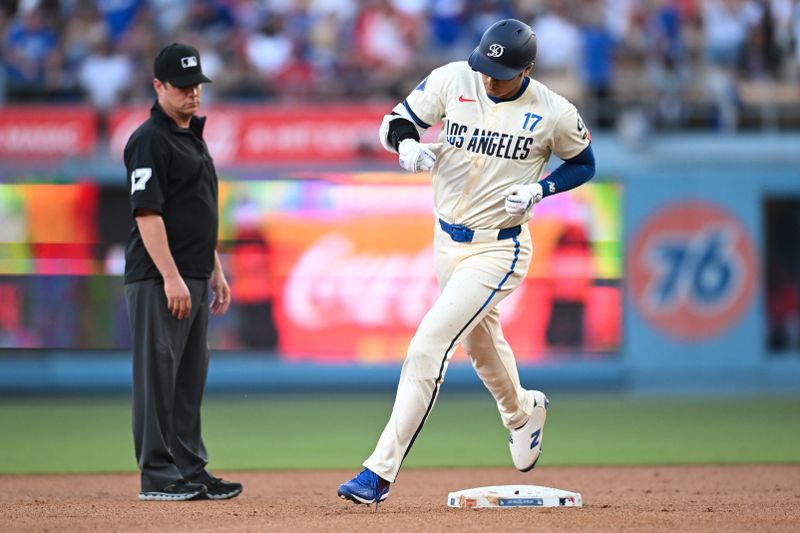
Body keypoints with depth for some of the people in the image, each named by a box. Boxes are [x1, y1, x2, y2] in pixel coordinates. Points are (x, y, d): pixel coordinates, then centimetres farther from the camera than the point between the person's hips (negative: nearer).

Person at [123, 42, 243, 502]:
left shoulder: (194, 137, 19)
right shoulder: (150, 140, -11)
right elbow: (147, 212, -18)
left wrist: (216, 271, 21)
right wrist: (171, 277, -23)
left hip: (194, 279, 9)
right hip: (159, 279, -9)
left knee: (191, 378, 11)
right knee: (159, 373, -7)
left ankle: (191, 469, 16)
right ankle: (158, 476, -5)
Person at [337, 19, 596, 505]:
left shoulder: (554, 113, -14)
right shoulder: (452, 80, -8)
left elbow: (583, 164, 3)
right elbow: (396, 122, 0)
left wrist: (540, 189, -15)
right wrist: (407, 143, -24)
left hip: (499, 249, -5)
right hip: (447, 240, 5)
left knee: (428, 347, -17)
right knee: (480, 341, 26)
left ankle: (382, 471, -14)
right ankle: (522, 413, 58)